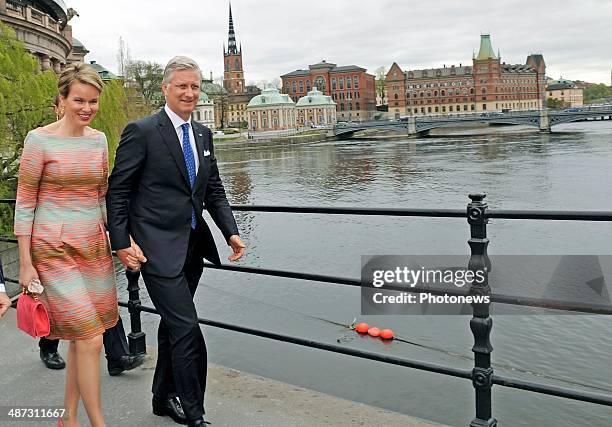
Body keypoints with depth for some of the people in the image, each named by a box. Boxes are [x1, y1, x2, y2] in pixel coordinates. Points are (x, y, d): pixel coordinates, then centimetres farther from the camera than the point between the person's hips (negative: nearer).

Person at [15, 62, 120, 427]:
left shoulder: (99, 139, 8)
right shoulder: (40, 140, -8)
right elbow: (24, 202, -5)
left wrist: (115, 240, 14)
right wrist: (25, 262, -7)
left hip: (95, 247, 6)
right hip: (55, 249, -5)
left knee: (81, 338, 11)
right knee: (90, 339, -7)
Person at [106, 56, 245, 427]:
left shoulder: (203, 134, 12)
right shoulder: (142, 131, -8)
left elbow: (214, 190, 13)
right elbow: (118, 190, -7)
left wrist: (231, 232, 1)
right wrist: (122, 242, -11)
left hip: (193, 245, 7)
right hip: (158, 246, -7)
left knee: (173, 324, 18)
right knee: (187, 328, -8)